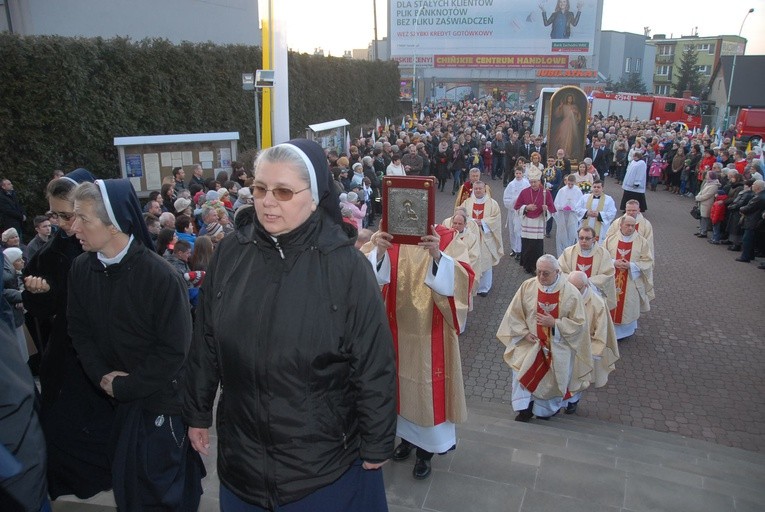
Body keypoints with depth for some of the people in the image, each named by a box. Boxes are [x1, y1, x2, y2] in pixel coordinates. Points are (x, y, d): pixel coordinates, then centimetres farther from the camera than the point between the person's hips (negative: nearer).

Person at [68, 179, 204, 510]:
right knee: (126, 483, 21)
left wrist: (124, 386, -13)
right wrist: (101, 375, -8)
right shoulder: (82, 268, -4)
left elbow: (174, 349, -17)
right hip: (115, 396, 5)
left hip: (161, 398, -5)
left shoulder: (161, 277, -22)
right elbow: (79, 330, 6)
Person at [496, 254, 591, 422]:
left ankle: (547, 408, 21)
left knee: (554, 375, -9)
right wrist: (525, 332, -9)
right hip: (531, 340, 1)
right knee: (522, 366, -19)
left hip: (559, 343, -1)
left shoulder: (571, 293, -11)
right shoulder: (527, 286, -5)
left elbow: (579, 323, -7)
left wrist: (554, 323, -18)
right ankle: (525, 406, -1)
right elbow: (514, 313, 3)